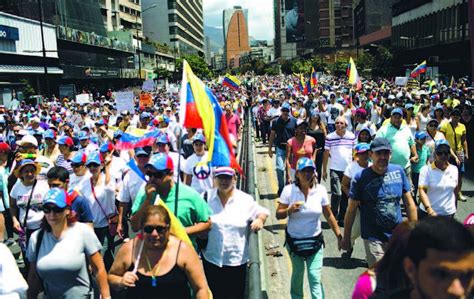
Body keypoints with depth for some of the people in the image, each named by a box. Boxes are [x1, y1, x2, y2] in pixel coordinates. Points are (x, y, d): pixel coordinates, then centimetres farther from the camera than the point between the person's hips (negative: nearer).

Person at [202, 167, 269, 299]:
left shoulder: (245, 200, -4)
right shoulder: (206, 197, -3)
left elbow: (263, 212, 8)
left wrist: (260, 219, -15)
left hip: (237, 260, 0)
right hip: (211, 259, 1)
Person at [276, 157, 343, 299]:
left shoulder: (320, 190, -9)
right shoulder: (289, 190, -14)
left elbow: (329, 215, 0)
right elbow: (278, 215, -10)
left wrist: (339, 236, 1)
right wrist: (290, 210, -29)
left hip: (315, 241, 0)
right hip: (294, 240, 0)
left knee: (315, 277, -5)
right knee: (298, 272, 20)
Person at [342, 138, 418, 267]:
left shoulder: (399, 171, -2)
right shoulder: (361, 177, -12)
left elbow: (409, 203, 5)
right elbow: (351, 210, -7)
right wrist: (346, 238, -3)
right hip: (373, 238, -3)